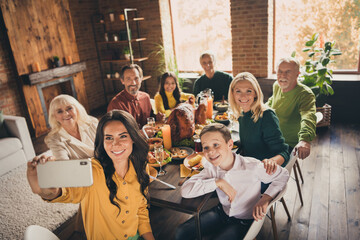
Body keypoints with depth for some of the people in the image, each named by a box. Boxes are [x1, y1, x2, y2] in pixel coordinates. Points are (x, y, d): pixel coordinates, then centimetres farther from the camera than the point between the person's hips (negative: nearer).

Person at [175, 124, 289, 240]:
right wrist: (218, 182, -29)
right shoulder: (211, 168, -14)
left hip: (245, 220, -3)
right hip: (223, 212, 4)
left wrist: (265, 198, -24)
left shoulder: (252, 166, -25)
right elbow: (185, 191, -23)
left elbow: (283, 175, -10)